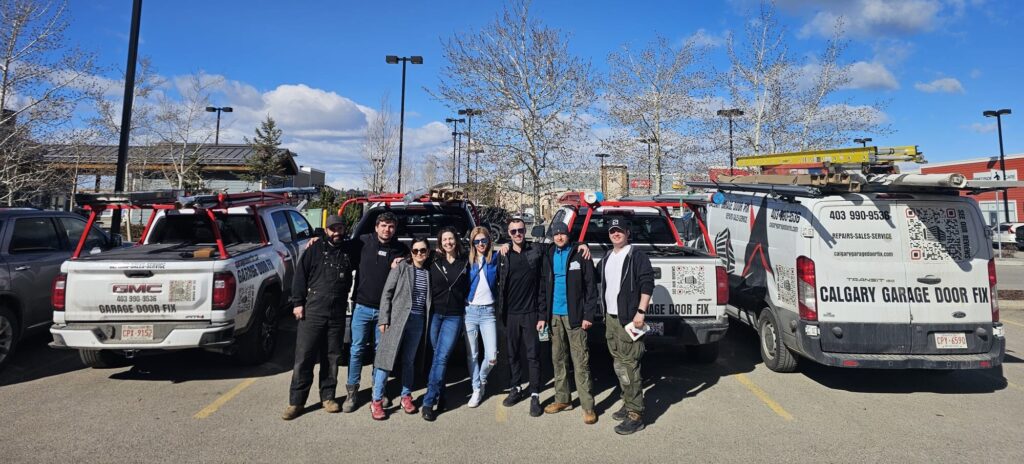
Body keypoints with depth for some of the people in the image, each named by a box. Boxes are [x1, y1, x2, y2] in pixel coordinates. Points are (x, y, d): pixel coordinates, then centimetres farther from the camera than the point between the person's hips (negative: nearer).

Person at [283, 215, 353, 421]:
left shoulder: (348, 253, 9)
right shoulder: (315, 249, 1)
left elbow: (350, 282, 18)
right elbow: (300, 276, 0)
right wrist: (298, 303, -5)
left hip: (337, 315, 3)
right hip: (312, 313, -2)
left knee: (332, 358, 10)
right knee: (303, 358, 1)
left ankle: (328, 397, 24)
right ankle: (296, 402, 11)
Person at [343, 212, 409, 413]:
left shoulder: (401, 250, 2)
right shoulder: (363, 242, 0)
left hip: (385, 309, 1)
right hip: (362, 307, 0)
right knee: (357, 350, 4)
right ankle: (352, 391, 17)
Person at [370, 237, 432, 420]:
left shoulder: (428, 272, 9)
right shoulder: (401, 267, -2)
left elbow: (428, 299, 11)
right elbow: (387, 293, -5)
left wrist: (428, 320, 3)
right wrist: (383, 319, -10)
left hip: (418, 321, 4)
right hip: (397, 319, -3)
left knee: (409, 360, 13)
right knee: (387, 357, -3)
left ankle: (406, 396, 25)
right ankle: (376, 401, 6)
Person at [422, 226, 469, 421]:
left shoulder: (465, 262, 4)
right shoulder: (433, 260, 2)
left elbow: (467, 288, 14)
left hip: (454, 316, 0)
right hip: (434, 314, 1)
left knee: (441, 358, -6)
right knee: (438, 357, 8)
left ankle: (429, 402, -1)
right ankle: (440, 393, 25)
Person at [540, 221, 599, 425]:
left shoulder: (580, 255, -3)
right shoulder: (548, 256, 10)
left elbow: (590, 286, -5)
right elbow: (544, 286, 11)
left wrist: (588, 315, -12)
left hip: (575, 315, -5)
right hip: (554, 315, 5)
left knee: (580, 362, -4)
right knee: (558, 359, 13)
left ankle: (587, 406, 3)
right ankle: (562, 399, 25)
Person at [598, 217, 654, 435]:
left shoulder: (637, 255, -7)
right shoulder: (607, 258, 16)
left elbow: (647, 284, -14)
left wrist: (641, 312, -19)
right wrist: (605, 313, 18)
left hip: (628, 319, -8)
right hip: (611, 318, 8)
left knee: (629, 366, -8)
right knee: (618, 365, 15)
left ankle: (635, 415, -1)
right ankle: (629, 404, 29)